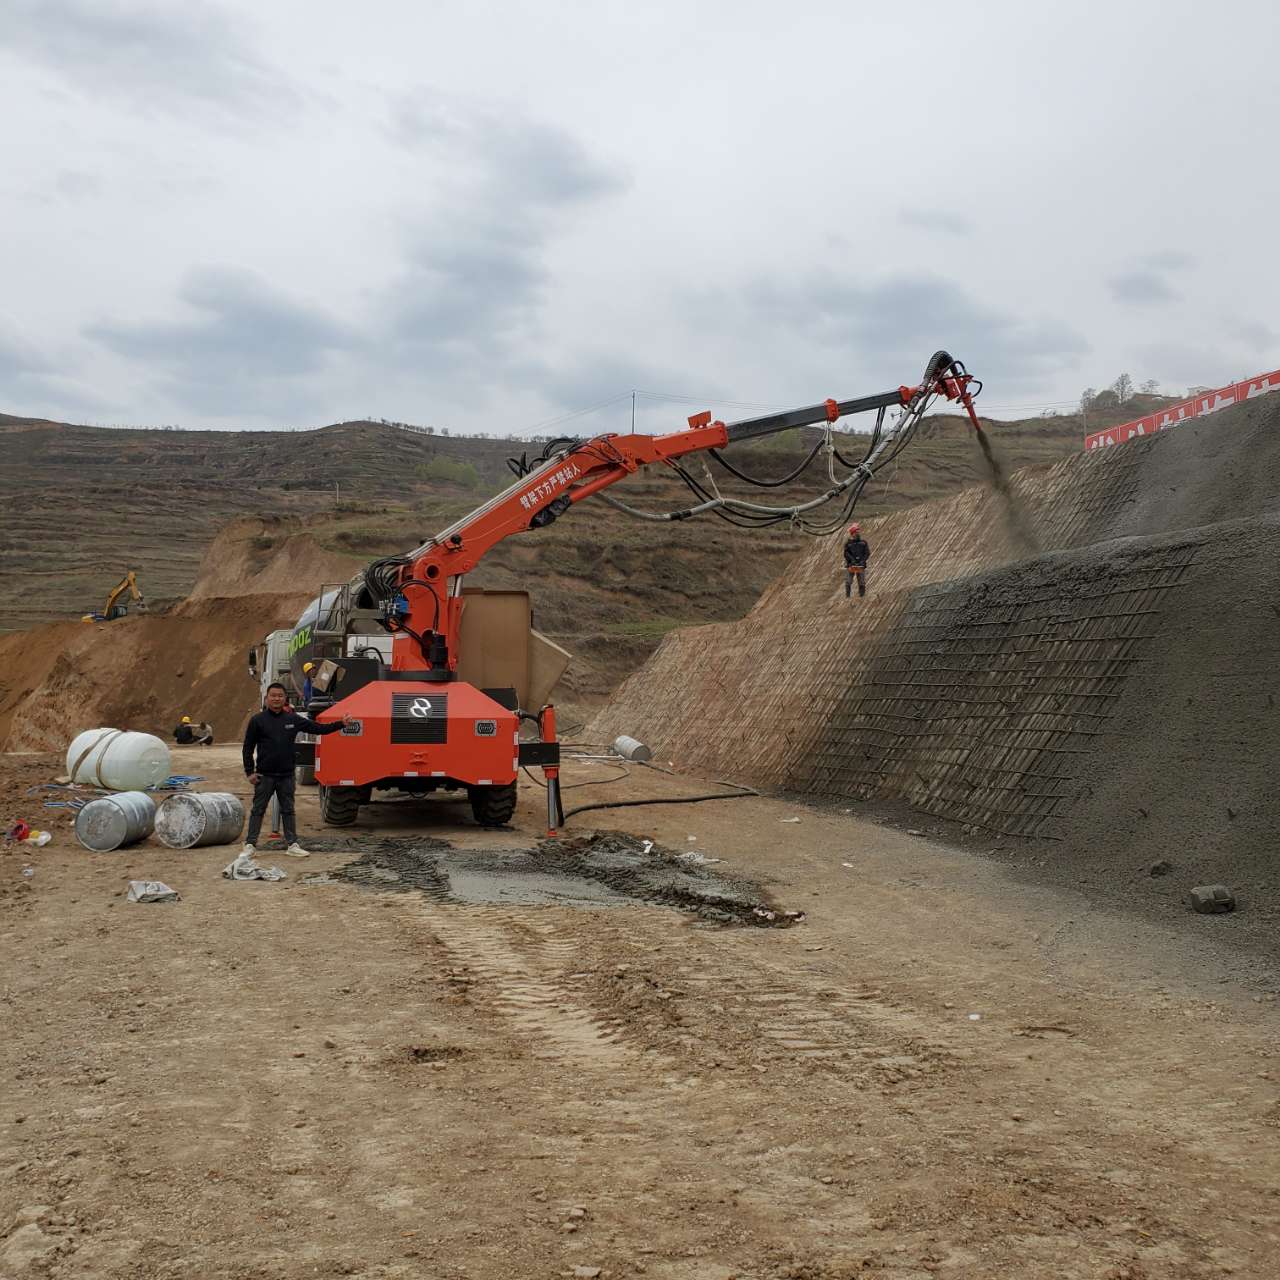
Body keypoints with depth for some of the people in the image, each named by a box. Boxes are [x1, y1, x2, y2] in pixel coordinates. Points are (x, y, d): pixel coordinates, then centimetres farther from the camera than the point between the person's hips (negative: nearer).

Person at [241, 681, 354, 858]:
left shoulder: (293, 719, 5)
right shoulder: (257, 720, -3)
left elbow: (318, 728, 9)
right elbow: (248, 748, 0)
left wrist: (341, 724, 1)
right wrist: (250, 772, -5)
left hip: (286, 775, 3)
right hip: (264, 776, -3)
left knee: (288, 810, 9)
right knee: (258, 810, 3)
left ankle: (292, 845, 15)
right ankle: (250, 845, 10)